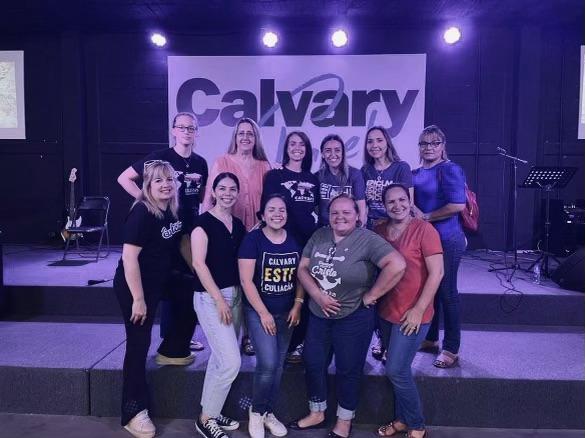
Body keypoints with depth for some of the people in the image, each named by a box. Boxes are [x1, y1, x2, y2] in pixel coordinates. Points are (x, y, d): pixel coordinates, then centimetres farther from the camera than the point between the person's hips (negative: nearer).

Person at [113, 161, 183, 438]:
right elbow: (129, 257, -24)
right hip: (133, 286, -7)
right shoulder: (141, 213, -21)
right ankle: (133, 413, 12)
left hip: (156, 283, 7)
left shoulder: (173, 210, 1)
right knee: (138, 343, -1)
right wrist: (138, 299, -24)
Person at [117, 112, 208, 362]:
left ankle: (182, 341, 29)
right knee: (173, 286, -2)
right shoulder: (160, 158, -9)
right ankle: (170, 350, 10)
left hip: (191, 228, 6)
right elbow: (124, 178, -7)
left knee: (190, 285, 12)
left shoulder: (200, 163, 6)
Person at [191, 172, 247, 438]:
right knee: (231, 362, -8)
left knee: (220, 359, 15)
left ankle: (211, 412, 31)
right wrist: (219, 299, -17)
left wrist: (234, 296, 3)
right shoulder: (203, 222, -11)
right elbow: (199, 263, -16)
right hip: (210, 297, -7)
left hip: (235, 294, 7)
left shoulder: (238, 225, 9)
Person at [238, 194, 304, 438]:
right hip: (258, 311, -4)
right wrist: (263, 313, -15)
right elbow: (246, 280, -15)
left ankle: (269, 413, 30)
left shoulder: (294, 241, 1)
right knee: (268, 363, -11)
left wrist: (297, 305, -1)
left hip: (286, 312, 5)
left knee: (278, 365, 11)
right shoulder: (253, 239, -12)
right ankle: (256, 412, 15)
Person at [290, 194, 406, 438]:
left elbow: (397, 265, -29)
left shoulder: (367, 240, -18)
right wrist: (318, 295, -14)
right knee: (312, 363, 16)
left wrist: (371, 295, -22)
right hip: (318, 315, 6)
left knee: (348, 370, 11)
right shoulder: (319, 236, 0)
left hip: (353, 318, -5)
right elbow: (302, 268, 1)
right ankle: (316, 414, 39)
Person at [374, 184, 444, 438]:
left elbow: (437, 273, -15)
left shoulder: (423, 229, -14)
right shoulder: (379, 231, 3)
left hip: (413, 314, -5)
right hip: (385, 312, 6)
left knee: (396, 371, -3)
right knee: (397, 370, 15)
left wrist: (419, 309, -16)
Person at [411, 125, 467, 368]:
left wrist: (426, 217, -14)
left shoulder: (449, 169, -10)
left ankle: (451, 349, 14)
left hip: (446, 239, -7)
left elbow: (458, 204, -20)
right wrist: (415, 212, -3)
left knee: (446, 291, 1)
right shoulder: (415, 174, 11)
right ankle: (430, 338, 32)